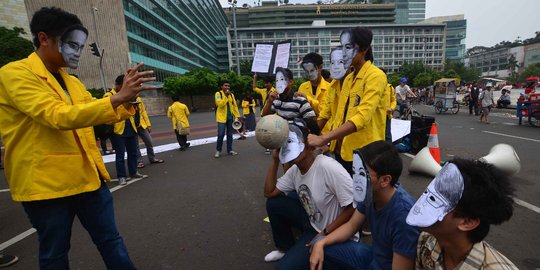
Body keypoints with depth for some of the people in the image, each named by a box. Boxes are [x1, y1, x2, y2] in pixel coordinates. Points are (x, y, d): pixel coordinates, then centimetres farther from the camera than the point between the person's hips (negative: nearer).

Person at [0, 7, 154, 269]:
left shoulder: (72, 82, 12)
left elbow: (96, 113, 18)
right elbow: (60, 116, -24)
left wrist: (127, 99, -1)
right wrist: (118, 97, -30)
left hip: (88, 176, 6)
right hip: (46, 184, -6)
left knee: (111, 241, 13)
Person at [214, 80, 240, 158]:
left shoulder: (231, 94, 11)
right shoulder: (218, 93, -4)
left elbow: (235, 105, 11)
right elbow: (220, 104, -18)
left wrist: (237, 116, 4)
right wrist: (226, 96, -18)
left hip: (230, 117, 5)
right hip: (222, 117, -5)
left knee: (230, 134, 10)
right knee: (221, 134, -7)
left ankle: (230, 150, 20)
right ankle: (218, 150, 8)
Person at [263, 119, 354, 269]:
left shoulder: (328, 168, -31)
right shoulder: (295, 170, -5)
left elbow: (354, 208, -27)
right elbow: (269, 193, 2)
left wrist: (325, 234, -21)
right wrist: (275, 160, -7)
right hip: (312, 221, 8)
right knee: (273, 203, 1)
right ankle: (286, 248, 22)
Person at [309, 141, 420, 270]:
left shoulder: (404, 217, -34)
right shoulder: (369, 194, -12)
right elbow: (352, 225, 3)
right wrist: (320, 243, -9)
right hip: (373, 255, 6)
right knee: (319, 245, 1)